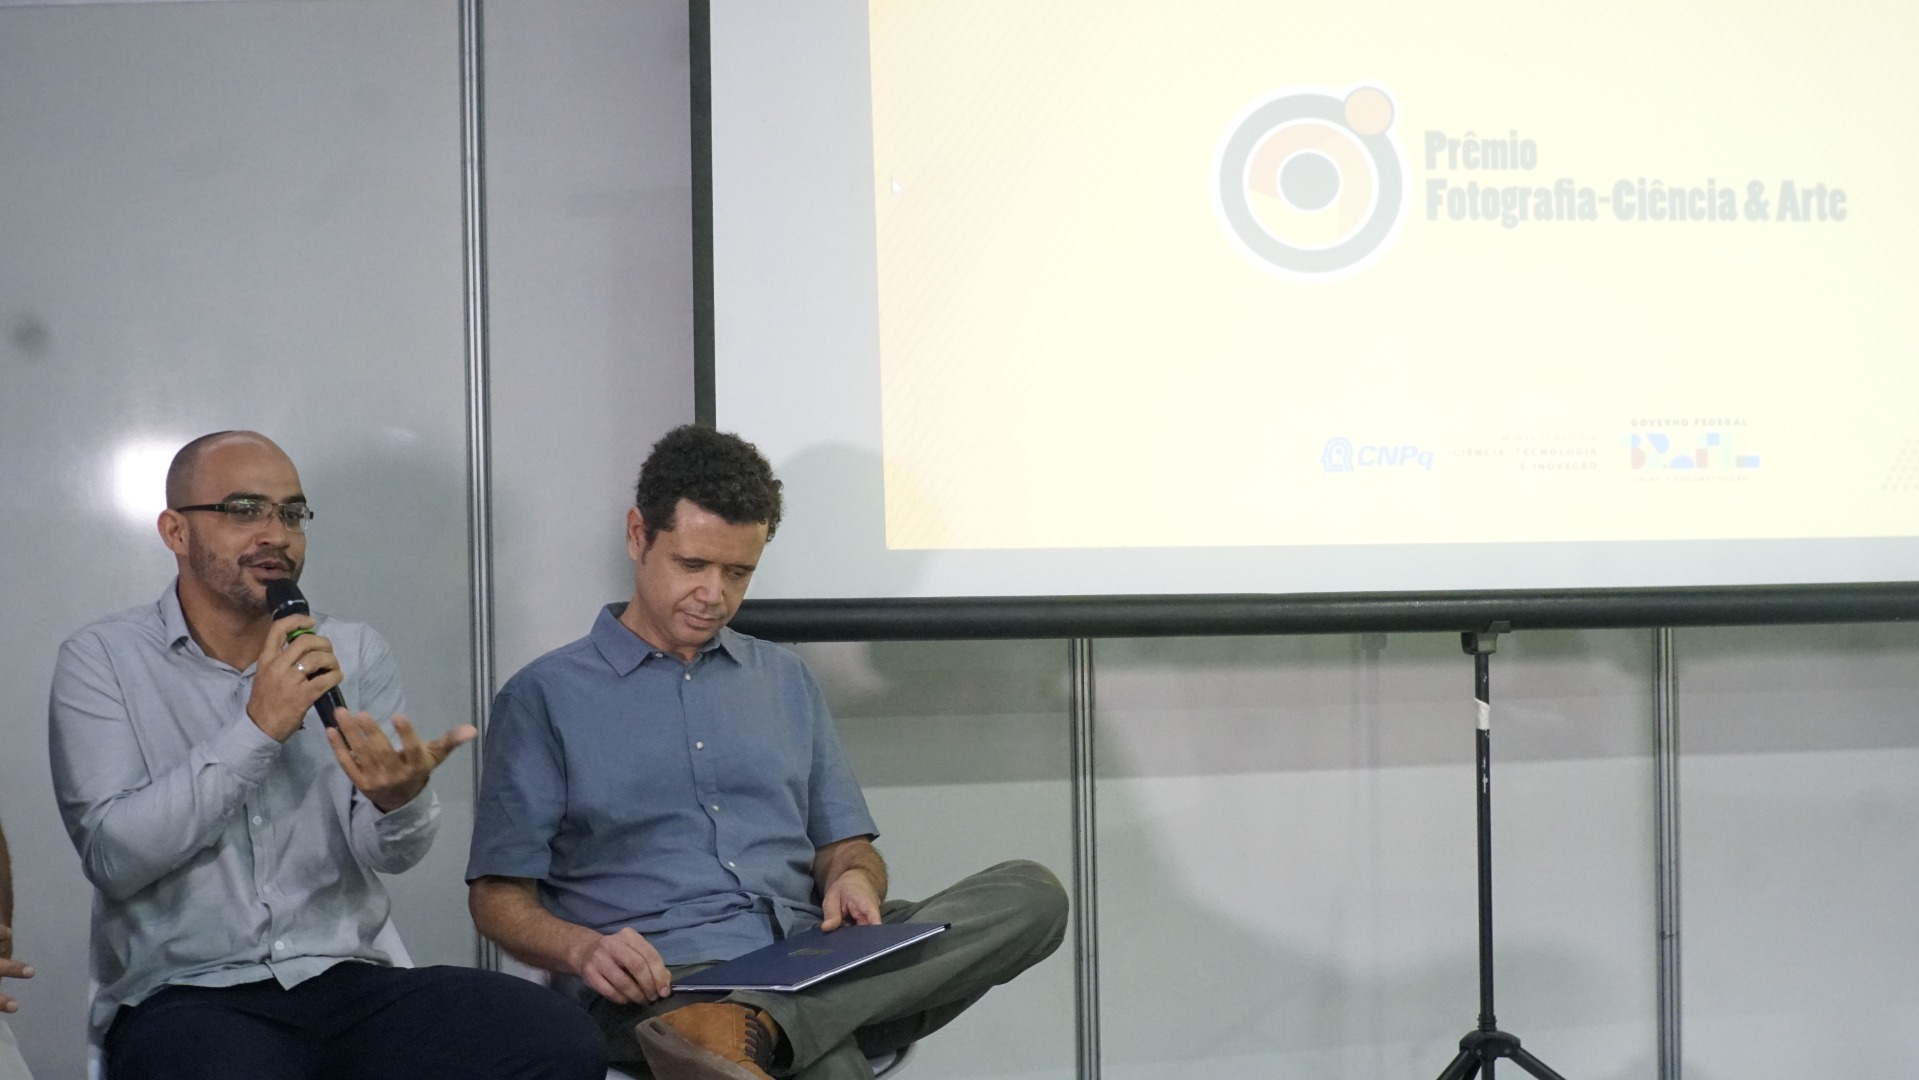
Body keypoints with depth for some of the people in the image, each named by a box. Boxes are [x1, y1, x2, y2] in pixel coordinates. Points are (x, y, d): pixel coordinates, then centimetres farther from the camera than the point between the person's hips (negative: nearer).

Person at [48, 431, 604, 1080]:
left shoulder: (353, 654, 11)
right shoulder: (102, 660, 3)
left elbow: (389, 855, 1)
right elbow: (112, 858, -10)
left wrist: (400, 800, -23)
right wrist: (257, 728, -16)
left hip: (352, 976, 4)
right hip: (185, 994, -4)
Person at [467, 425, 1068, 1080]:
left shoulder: (787, 681, 25)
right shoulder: (545, 697, 10)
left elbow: (844, 844, 24)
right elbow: (497, 893, 5)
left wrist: (853, 879, -2)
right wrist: (582, 949, -17)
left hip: (814, 975, 8)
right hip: (661, 987, -8)